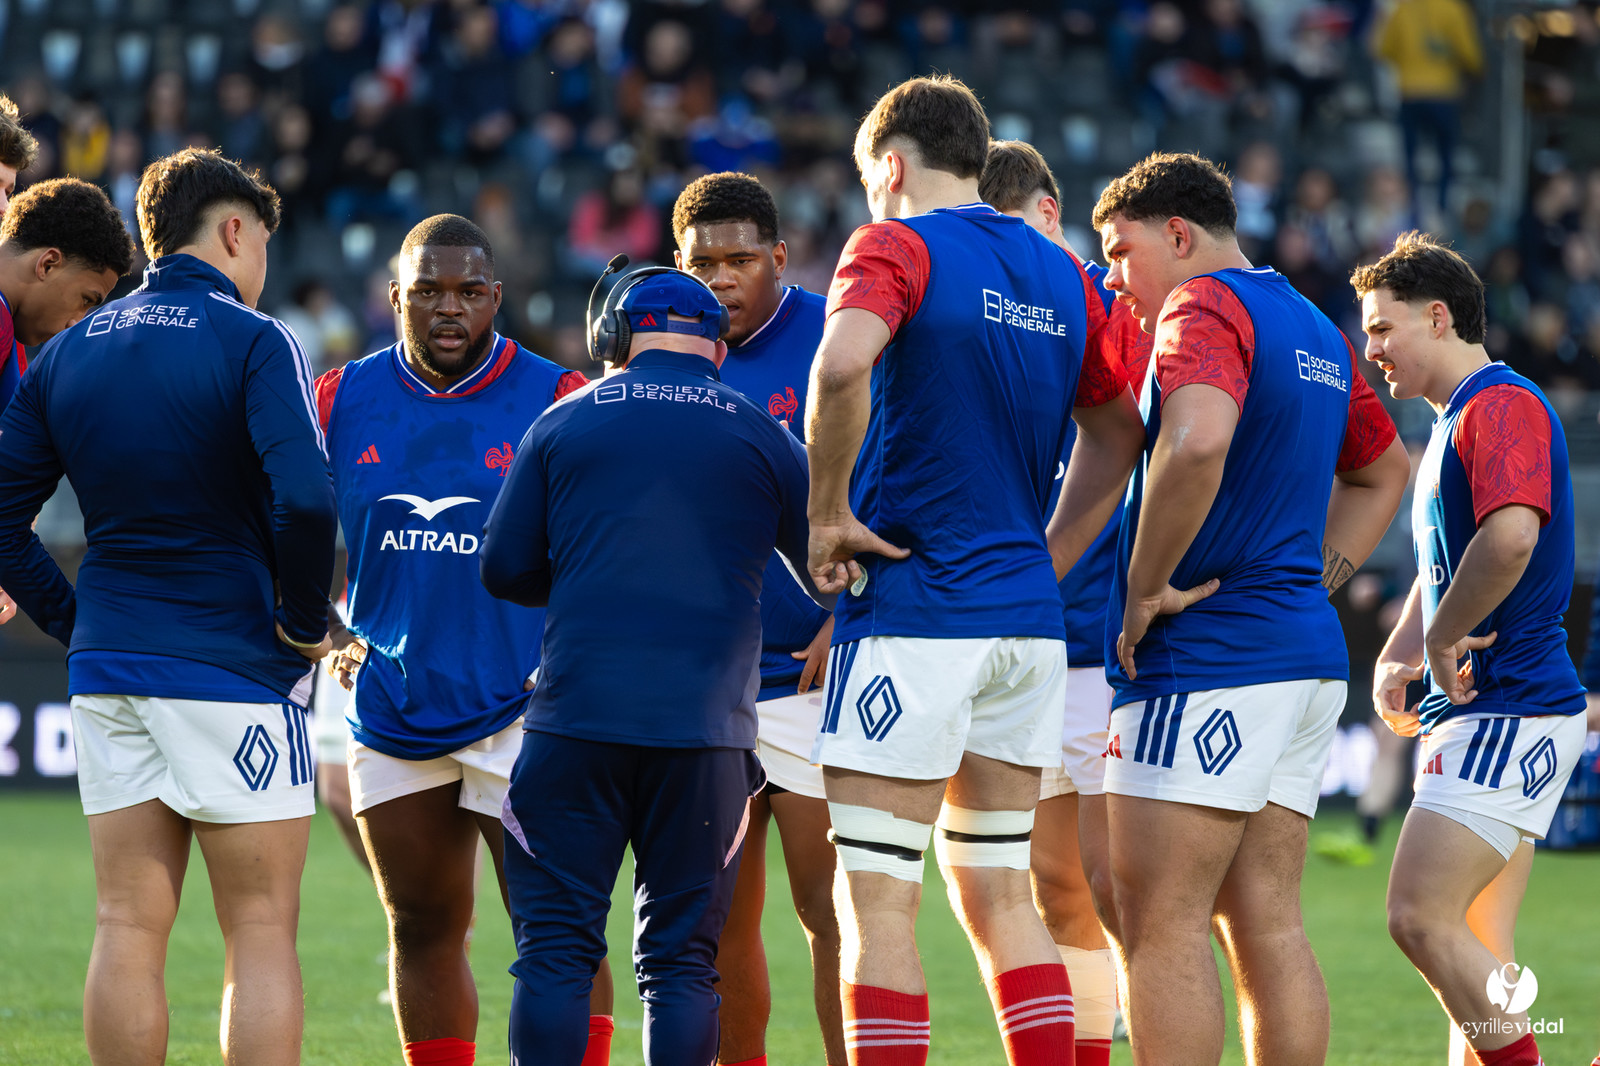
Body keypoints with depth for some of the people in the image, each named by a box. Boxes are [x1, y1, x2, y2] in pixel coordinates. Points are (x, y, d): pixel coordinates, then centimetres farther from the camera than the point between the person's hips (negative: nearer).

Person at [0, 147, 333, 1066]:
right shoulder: (251, 341, -9)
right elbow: (303, 498, -23)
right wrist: (305, 620, -10)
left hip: (109, 671, 5)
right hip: (237, 670, -5)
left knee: (128, 929, 7)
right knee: (262, 931, 0)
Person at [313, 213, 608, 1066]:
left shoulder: (557, 402, -5)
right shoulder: (340, 403, 3)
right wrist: (334, 635, 5)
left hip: (521, 707, -4)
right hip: (390, 706, 4)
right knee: (422, 931, 10)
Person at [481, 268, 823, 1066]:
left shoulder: (565, 422, 7)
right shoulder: (759, 435, 8)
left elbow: (503, 569, 9)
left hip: (576, 720, 0)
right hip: (705, 728, 1)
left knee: (556, 950, 2)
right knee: (681, 961, 6)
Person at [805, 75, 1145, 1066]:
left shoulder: (896, 247, -7)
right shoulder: (1062, 275, 14)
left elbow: (842, 363, -27)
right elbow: (1119, 432, 22)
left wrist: (829, 512, -16)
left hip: (913, 612, -7)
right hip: (1030, 614, 7)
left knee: (880, 900, -4)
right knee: (1000, 895, 12)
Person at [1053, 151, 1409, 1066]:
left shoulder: (1207, 307, -10)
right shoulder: (1315, 329, 19)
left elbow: (1196, 442, -30)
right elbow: (1383, 470, 33)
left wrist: (1146, 588, -19)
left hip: (1208, 660, -9)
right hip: (1309, 653, 9)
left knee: (1162, 923, -8)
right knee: (1266, 923, 7)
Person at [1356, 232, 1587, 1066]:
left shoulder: (1502, 404, -11)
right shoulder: (1455, 420, 22)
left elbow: (1510, 537, -28)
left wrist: (1443, 639, -16)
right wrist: (1398, 658, 14)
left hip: (1509, 710, -10)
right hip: (1476, 711, 10)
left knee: (1420, 917, -17)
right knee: (1479, 956, 6)